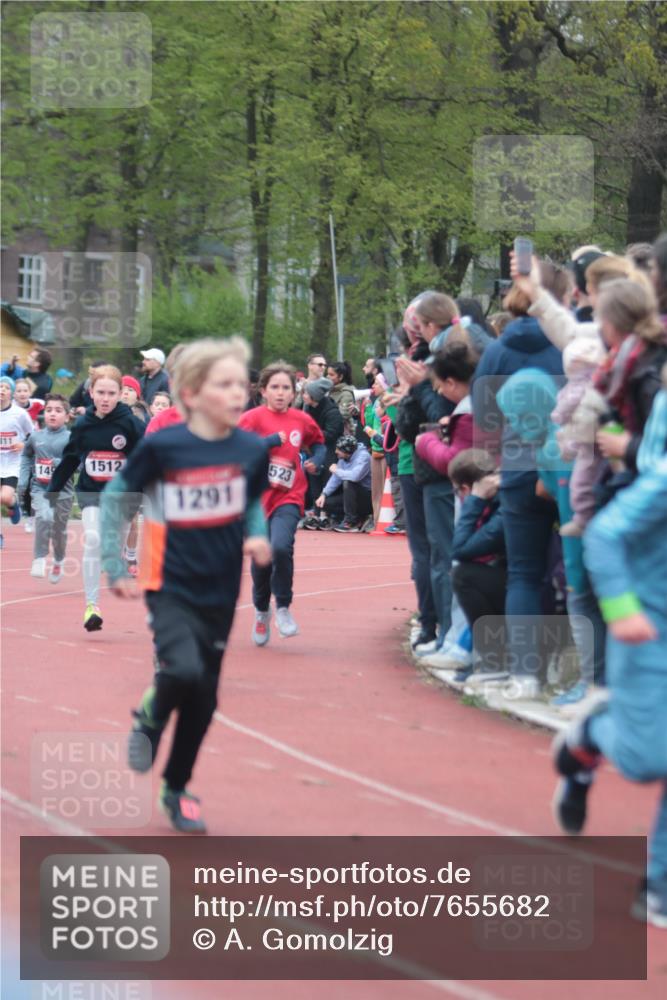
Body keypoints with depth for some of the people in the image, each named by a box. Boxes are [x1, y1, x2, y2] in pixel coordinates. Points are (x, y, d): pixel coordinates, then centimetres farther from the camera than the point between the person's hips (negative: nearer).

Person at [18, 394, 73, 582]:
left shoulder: (71, 438, -7)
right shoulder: (36, 437, 4)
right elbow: (26, 456, 20)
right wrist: (22, 481, 13)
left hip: (62, 491, -1)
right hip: (40, 489, 1)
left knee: (59, 530, 11)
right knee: (44, 517, -27)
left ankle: (58, 561, 40)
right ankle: (39, 560, -19)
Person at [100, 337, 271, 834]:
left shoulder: (251, 449, -5)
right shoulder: (162, 447, -14)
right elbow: (115, 496, 0)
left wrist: (258, 535, -5)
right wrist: (116, 567, -1)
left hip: (220, 592, 4)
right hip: (171, 586, -4)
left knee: (204, 698, 10)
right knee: (184, 671, -27)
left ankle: (177, 788, 31)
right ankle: (150, 718, 8)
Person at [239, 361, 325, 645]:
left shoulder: (302, 420, 4)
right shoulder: (253, 417, -5)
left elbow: (318, 442, 23)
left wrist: (316, 460, 3)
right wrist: (270, 441, -22)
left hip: (289, 497, 0)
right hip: (258, 497, 0)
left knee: (281, 546, -24)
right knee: (260, 559, 6)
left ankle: (283, 608, -5)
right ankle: (261, 612, 32)